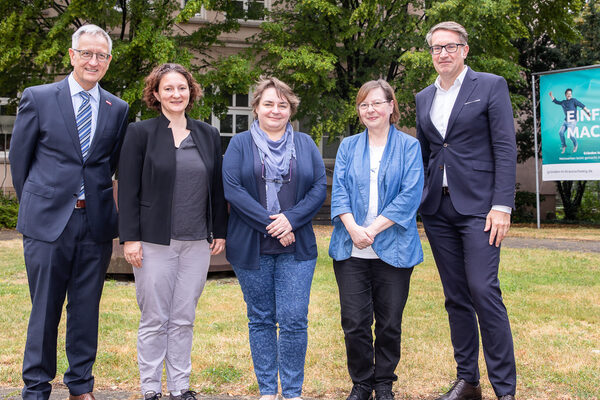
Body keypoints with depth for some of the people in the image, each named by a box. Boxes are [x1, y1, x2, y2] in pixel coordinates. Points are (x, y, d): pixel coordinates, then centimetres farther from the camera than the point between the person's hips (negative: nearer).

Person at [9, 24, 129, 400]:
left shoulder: (118, 109, 7)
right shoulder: (38, 98, 0)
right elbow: (19, 157, 6)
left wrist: (95, 198, 10)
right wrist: (34, 204, 9)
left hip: (97, 223, 2)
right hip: (48, 221, -2)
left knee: (87, 309, 10)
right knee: (45, 309, 6)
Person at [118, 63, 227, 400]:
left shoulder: (209, 135, 10)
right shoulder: (140, 133, -1)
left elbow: (217, 189, 14)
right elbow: (128, 189, -4)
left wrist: (220, 232, 9)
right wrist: (130, 238, -9)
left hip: (197, 244, 3)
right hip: (155, 242, -3)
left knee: (184, 319, 10)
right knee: (154, 319, 3)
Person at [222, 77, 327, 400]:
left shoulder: (305, 144, 11)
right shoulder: (240, 144, 4)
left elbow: (319, 187, 2)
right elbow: (232, 189, -7)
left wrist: (291, 219, -13)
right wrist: (269, 224, -14)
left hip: (296, 247, 1)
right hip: (251, 248, 0)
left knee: (294, 320, -4)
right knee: (260, 319, 8)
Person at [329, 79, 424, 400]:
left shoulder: (408, 146, 4)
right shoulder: (348, 146, 12)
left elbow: (410, 196, -6)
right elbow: (339, 191, 4)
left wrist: (373, 229, -14)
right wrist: (353, 228, -13)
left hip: (393, 249, -2)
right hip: (351, 250, 2)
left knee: (389, 323, 6)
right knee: (354, 323, 1)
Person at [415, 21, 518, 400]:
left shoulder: (491, 85, 0)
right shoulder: (424, 98, 15)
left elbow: (506, 148, -6)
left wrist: (502, 206, -14)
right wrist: (414, 202, 13)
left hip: (478, 206, -5)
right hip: (438, 210, 5)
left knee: (484, 291, -13)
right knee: (456, 297, 9)